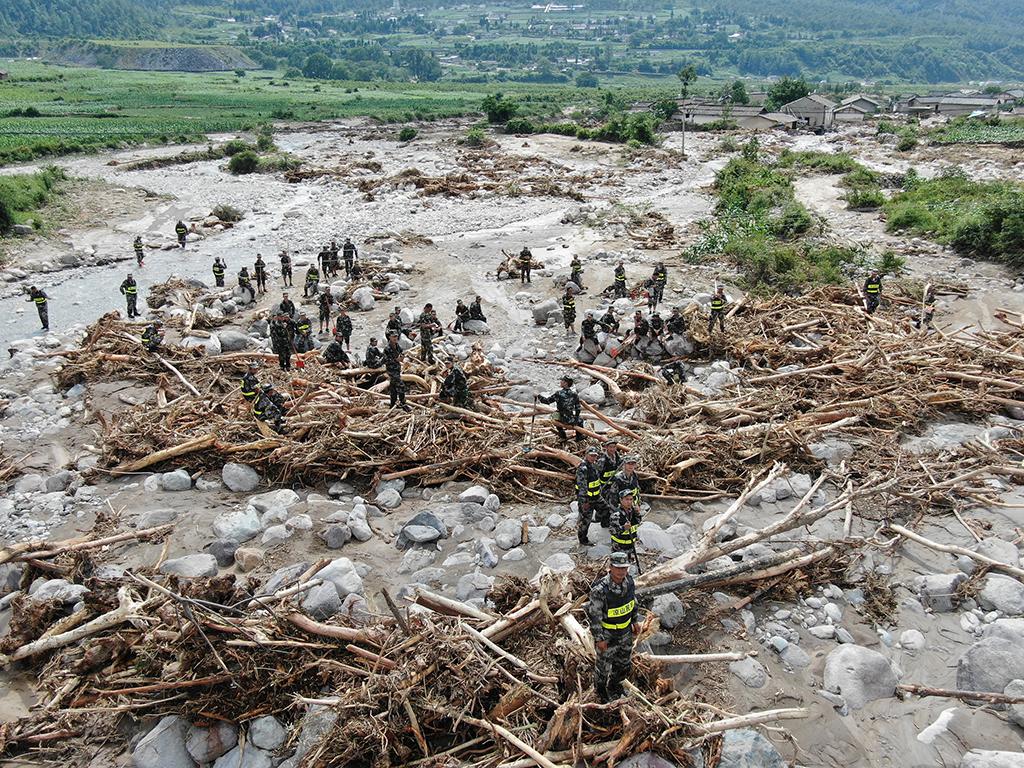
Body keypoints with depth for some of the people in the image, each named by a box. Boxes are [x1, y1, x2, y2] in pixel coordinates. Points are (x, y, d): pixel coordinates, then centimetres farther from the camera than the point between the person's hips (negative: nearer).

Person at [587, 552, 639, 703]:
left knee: (625, 662, 23)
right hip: (606, 633, -5)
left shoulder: (628, 580, -16)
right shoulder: (600, 589, -35)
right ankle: (600, 689, 47)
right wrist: (599, 639, -17)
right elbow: (593, 614, -23)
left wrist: (635, 621, 10)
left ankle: (614, 685, 52)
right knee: (604, 663, 17)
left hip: (625, 631, 5)